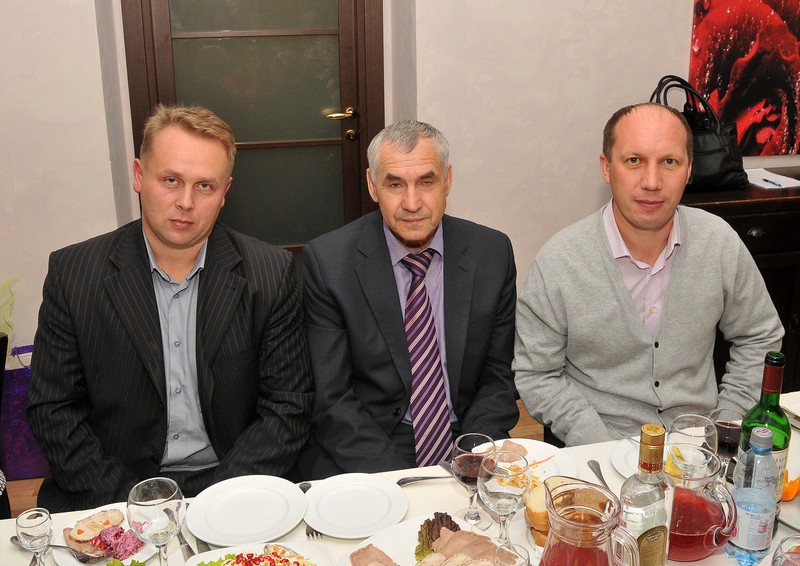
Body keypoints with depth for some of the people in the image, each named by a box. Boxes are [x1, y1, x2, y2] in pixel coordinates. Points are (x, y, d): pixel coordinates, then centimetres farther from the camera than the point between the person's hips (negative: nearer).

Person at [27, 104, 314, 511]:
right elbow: (52, 410, 1)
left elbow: (288, 406, -1)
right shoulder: (73, 273, -1)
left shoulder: (271, 274, -2)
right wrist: (128, 503, -11)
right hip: (114, 491, 1)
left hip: (227, 482, 0)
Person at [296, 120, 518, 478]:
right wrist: (393, 479, -19)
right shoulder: (326, 261, -7)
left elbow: (499, 377, 6)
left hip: (464, 451, 2)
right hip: (362, 460, -2)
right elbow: (331, 398, -7)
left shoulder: (493, 253, 0)